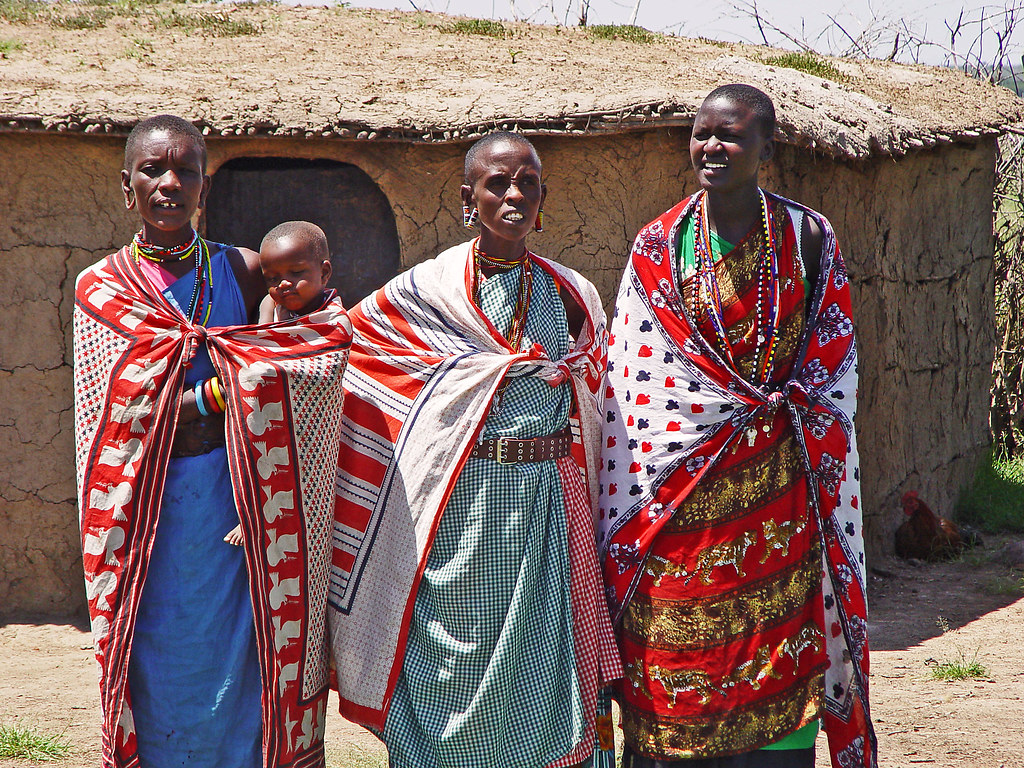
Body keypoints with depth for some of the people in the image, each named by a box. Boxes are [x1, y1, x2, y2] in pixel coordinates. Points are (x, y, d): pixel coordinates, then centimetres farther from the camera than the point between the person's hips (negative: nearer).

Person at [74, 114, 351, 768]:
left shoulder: (242, 271, 8)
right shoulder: (100, 288, 5)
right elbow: (123, 409, -6)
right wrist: (223, 391, -14)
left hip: (237, 501, 1)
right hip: (147, 512, 0)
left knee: (239, 672, -1)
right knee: (158, 675, 3)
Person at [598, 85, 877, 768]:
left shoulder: (807, 238, 2)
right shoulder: (659, 247, 2)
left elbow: (835, 362, 9)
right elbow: (632, 384, 2)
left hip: (777, 483, 0)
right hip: (682, 484, 0)